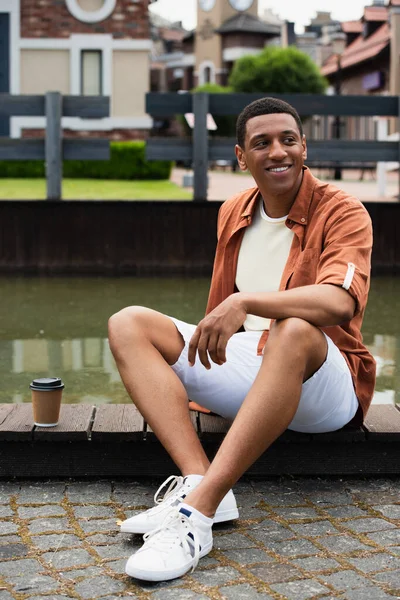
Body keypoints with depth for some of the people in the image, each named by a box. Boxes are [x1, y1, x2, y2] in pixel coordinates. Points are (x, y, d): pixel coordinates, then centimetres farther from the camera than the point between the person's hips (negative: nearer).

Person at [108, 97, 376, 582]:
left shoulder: (342, 212, -7)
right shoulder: (232, 213, 12)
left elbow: (340, 302, -28)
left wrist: (244, 302, -35)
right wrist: (194, 380, 11)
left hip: (323, 385, -6)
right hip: (241, 367, 6)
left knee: (294, 332, -41)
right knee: (128, 324, -8)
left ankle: (197, 510, -42)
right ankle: (197, 480, -29)